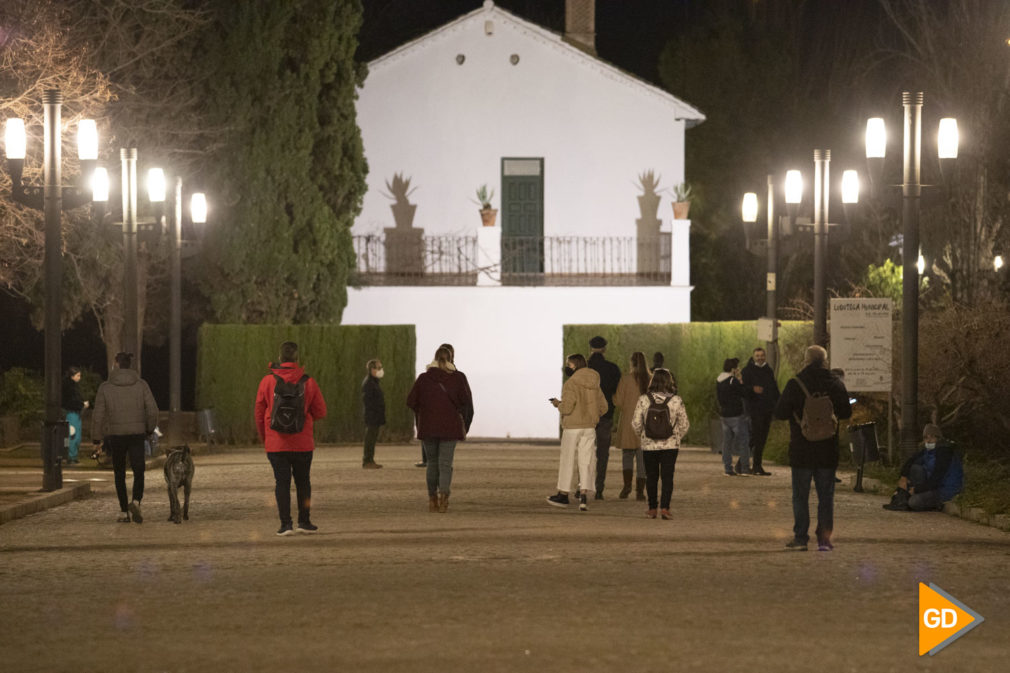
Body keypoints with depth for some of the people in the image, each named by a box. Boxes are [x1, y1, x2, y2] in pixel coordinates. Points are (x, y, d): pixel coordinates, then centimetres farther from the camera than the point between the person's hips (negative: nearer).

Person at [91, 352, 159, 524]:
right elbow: (152, 410, -2)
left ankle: (124, 512, 14)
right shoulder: (141, 384, 0)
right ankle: (136, 502, -24)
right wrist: (150, 427, 16)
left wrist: (96, 437, 8)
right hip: (137, 434, 0)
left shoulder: (105, 387, -3)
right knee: (139, 472, 3)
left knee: (119, 475, 15)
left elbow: (98, 415, -3)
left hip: (115, 436, 0)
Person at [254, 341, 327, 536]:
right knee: (303, 482, 14)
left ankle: (286, 524, -2)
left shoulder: (267, 381, -5)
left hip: (276, 444, 0)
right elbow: (321, 411, 1)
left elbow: (259, 413, 2)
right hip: (303, 444, 1)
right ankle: (304, 522, 18)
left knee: (281, 482, 3)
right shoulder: (308, 382, -6)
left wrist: (264, 439, 15)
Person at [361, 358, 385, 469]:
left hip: (375, 416, 10)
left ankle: (369, 460, 17)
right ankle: (367, 461, -6)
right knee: (370, 437, -8)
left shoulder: (374, 382, 19)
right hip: (371, 415, -10)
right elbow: (366, 400, -19)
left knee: (372, 438, 12)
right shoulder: (368, 383, -13)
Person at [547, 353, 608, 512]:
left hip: (572, 427, -5)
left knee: (567, 460, 6)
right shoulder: (594, 385, 7)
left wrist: (558, 404, 1)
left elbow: (567, 408, -19)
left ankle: (563, 495, 15)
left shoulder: (570, 384, -13)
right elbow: (603, 407, 11)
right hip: (590, 427, 5)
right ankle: (583, 496, -4)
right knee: (586, 461, 4)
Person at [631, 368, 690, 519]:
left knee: (651, 477, 12)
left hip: (649, 445, 1)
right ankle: (664, 507, -9)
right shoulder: (676, 401, -5)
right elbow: (685, 425, 1)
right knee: (667, 477, 3)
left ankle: (652, 509, 16)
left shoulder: (643, 400, -6)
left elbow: (636, 424, -1)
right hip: (670, 445, -1)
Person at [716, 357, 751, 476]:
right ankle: (744, 468, 2)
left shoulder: (718, 381, 7)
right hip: (736, 415, -7)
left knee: (727, 442, 10)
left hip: (723, 414, 7)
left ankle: (727, 468, 8)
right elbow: (745, 394, -11)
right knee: (743, 441, 2)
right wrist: (741, 382, -2)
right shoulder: (734, 381, -17)